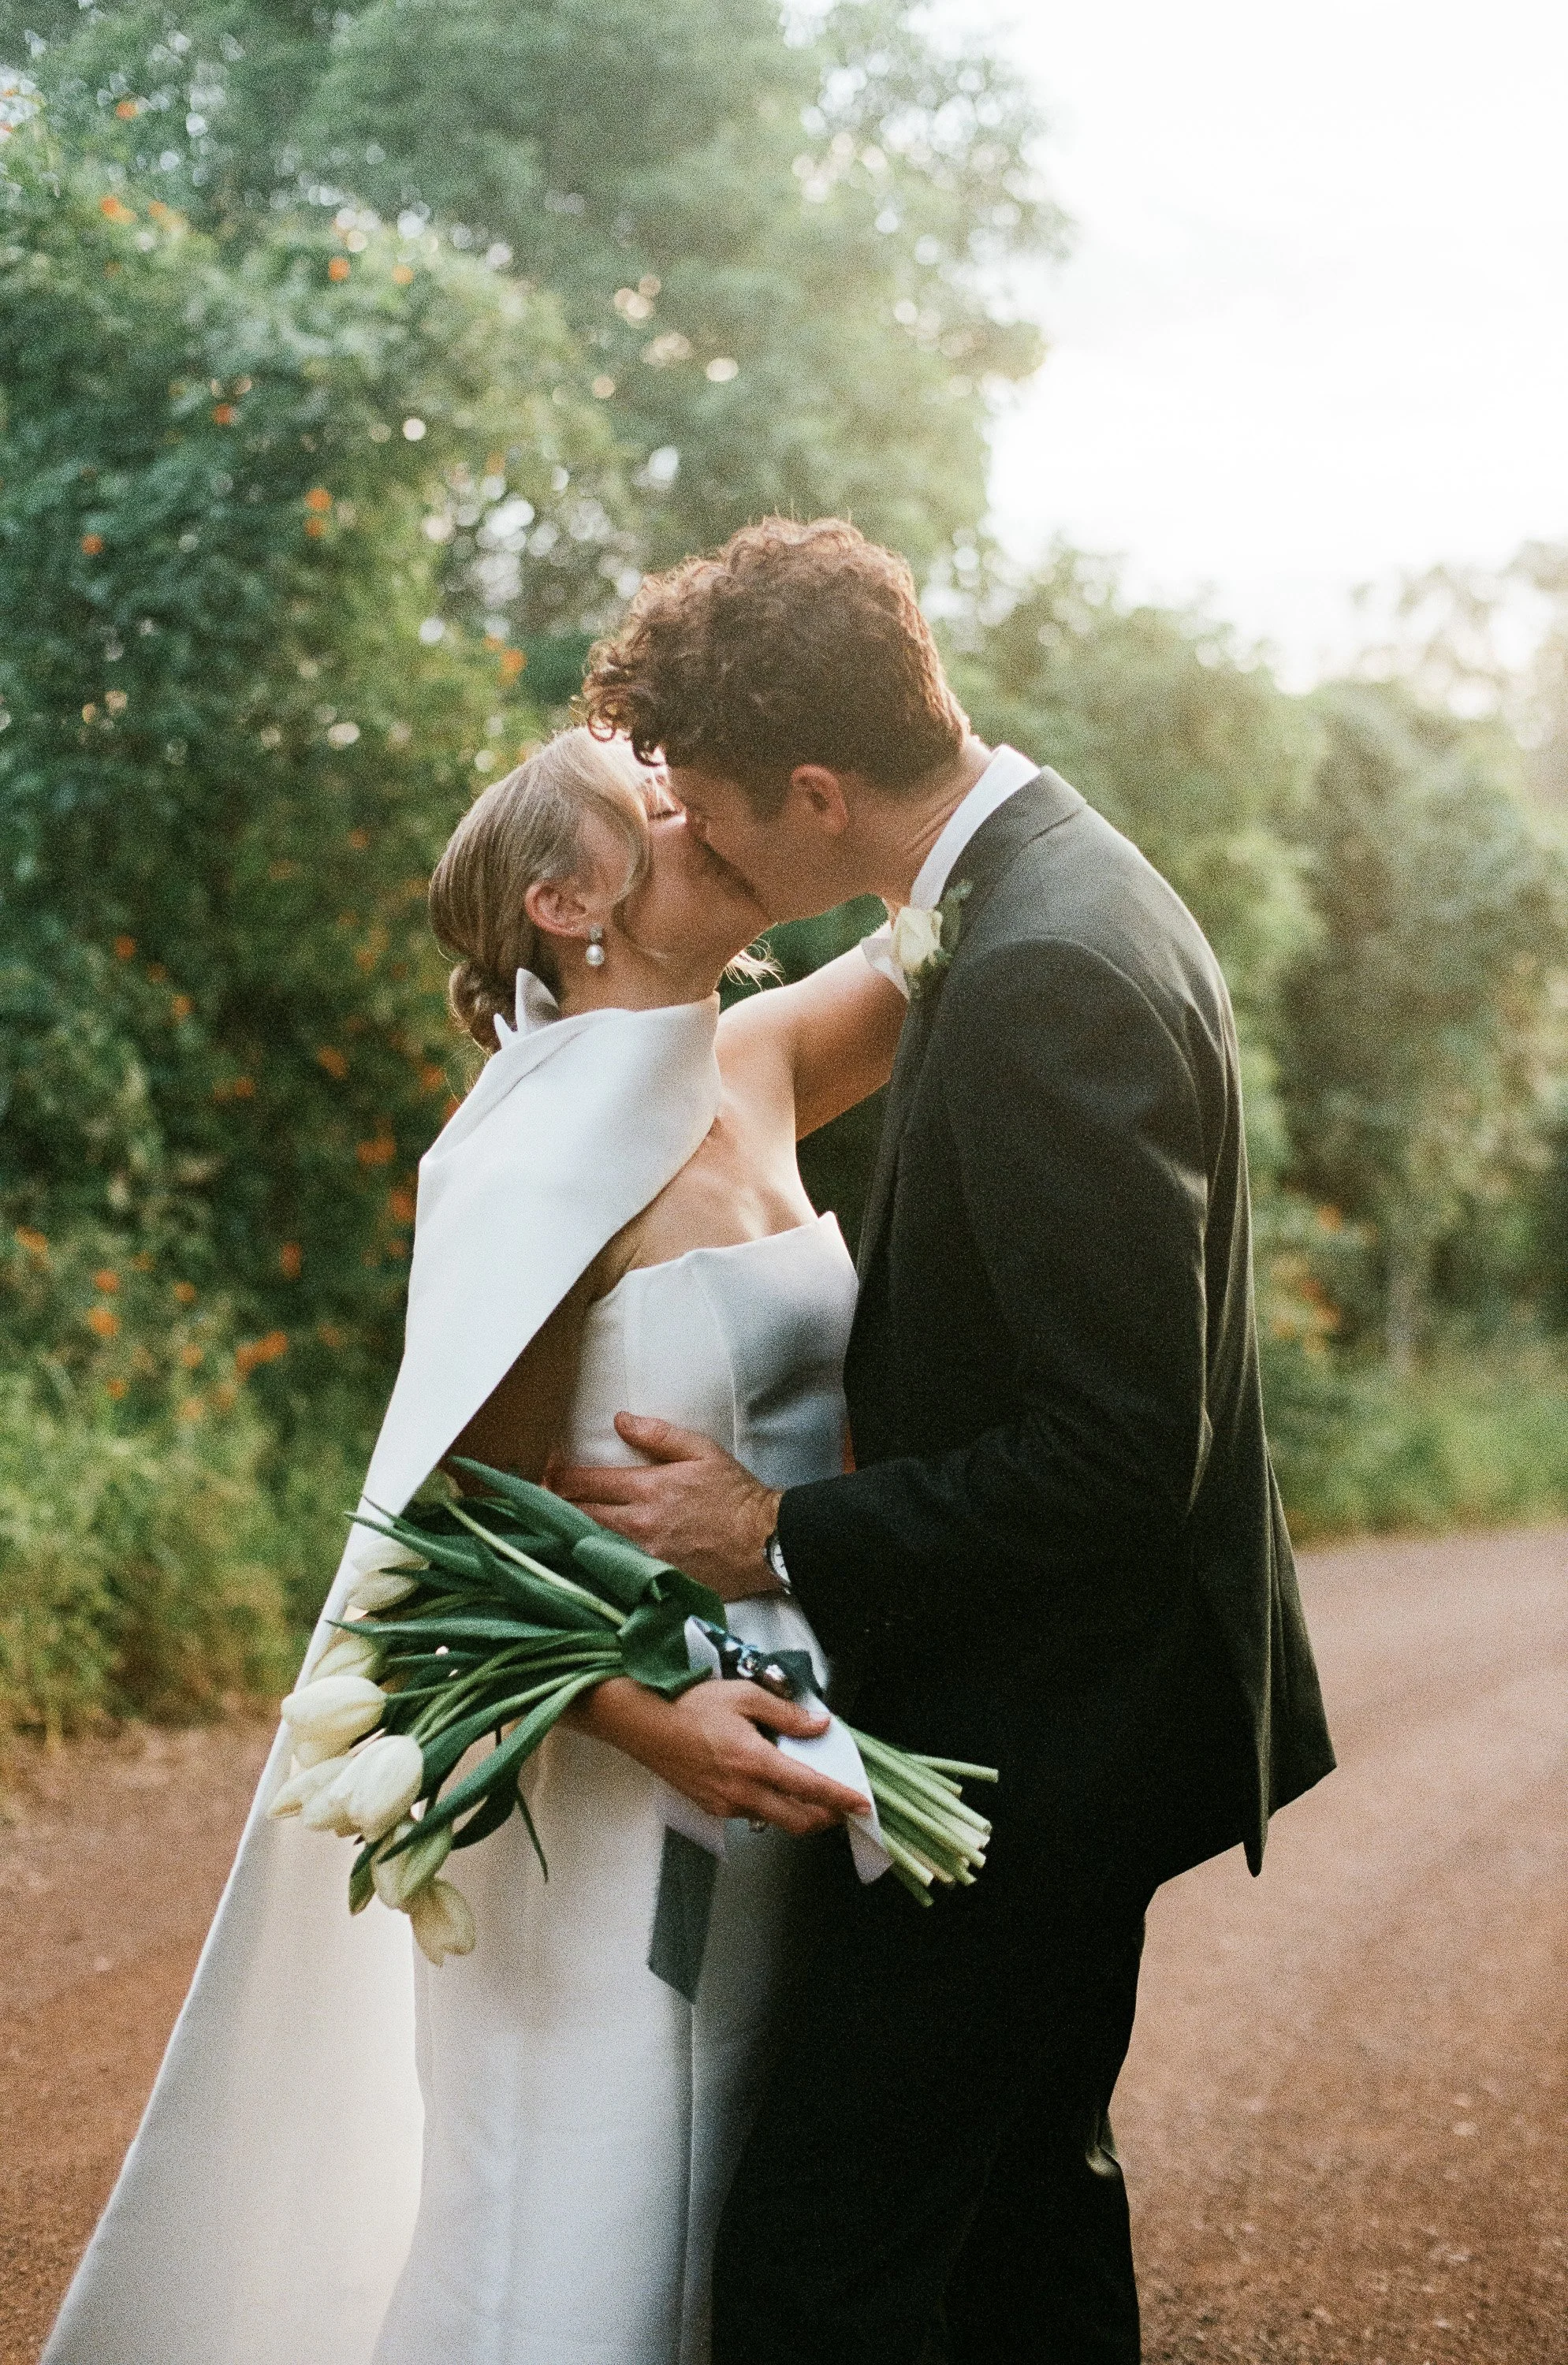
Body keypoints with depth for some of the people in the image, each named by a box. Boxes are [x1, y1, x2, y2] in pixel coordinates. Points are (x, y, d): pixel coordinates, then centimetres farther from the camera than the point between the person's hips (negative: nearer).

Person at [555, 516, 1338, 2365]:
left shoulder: (1042, 977, -25)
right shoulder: (1054, 887, 8)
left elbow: (1122, 1457, -26)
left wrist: (784, 1538, -18)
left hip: (1043, 1744, -11)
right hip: (1070, 1729, 11)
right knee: (1027, 2204, 23)